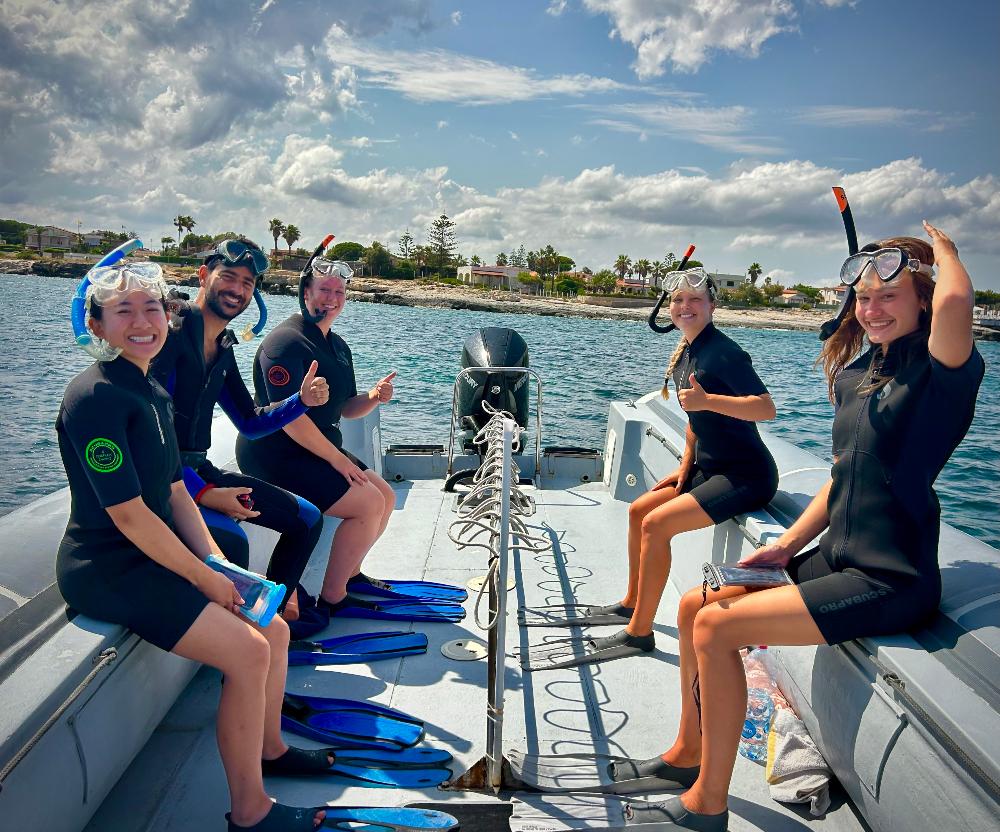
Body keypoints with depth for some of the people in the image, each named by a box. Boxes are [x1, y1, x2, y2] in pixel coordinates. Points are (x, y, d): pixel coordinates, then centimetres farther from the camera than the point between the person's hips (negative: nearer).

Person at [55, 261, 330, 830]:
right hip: (105, 568, -9)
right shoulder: (95, 396, -20)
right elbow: (126, 512, -22)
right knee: (249, 651, -17)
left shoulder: (154, 392, 9)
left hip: (157, 555, 9)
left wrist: (217, 561, -1)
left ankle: (269, 747, 30)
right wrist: (205, 577, -15)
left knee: (275, 630, 7)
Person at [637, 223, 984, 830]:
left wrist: (943, 247, -15)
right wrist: (785, 546, 6)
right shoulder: (856, 374, 10)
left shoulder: (939, 371, -14)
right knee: (694, 606, 7)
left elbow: (956, 299, -38)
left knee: (716, 627, -17)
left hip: (888, 582, -9)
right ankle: (689, 752, 27)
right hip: (836, 557, 9)